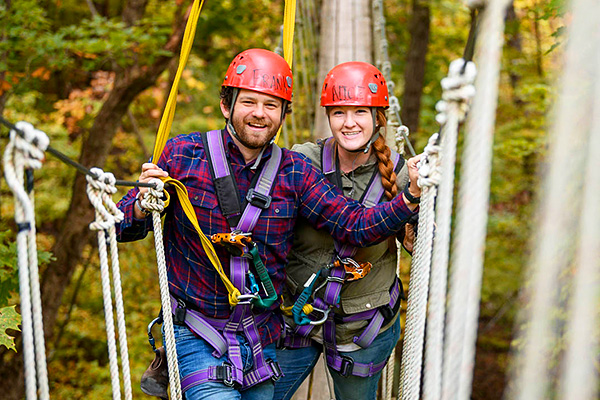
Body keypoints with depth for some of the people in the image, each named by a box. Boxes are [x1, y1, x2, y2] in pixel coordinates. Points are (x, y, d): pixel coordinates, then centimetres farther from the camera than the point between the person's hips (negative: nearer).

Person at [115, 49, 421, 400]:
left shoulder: (295, 171, -1)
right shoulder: (183, 155, -6)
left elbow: (356, 224, -8)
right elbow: (123, 226, -2)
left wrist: (409, 200, -23)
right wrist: (143, 207, -24)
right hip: (196, 336, -3)